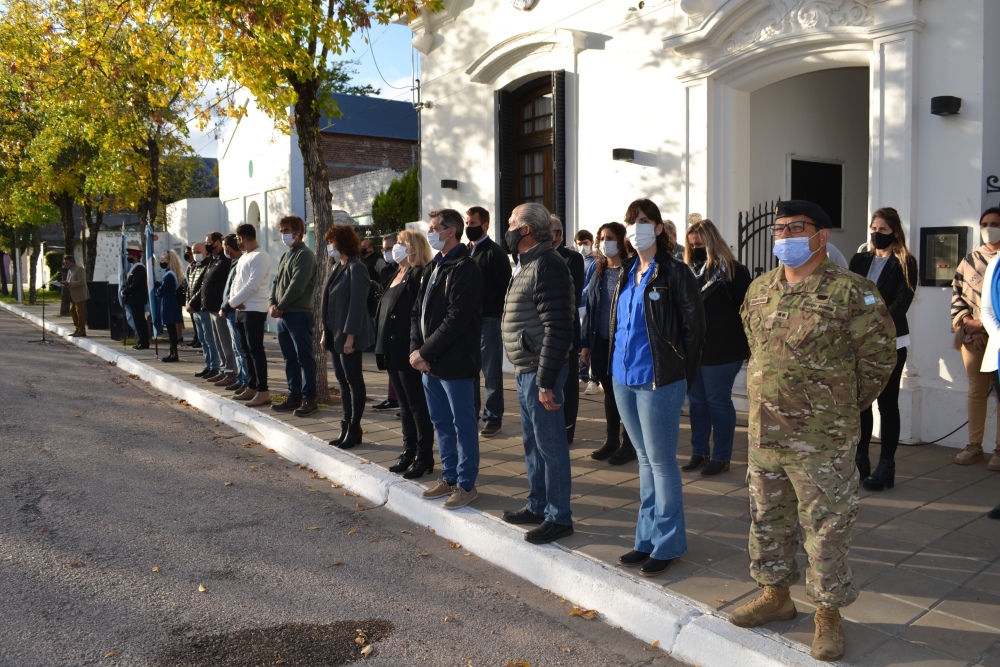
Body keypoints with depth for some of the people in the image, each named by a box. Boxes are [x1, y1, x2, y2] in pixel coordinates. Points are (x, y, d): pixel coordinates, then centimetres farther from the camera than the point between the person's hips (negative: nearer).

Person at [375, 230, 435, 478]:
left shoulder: (418, 276, -13)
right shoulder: (397, 275, 16)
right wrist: (382, 348, 14)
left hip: (408, 352, -9)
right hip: (393, 351, 9)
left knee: (418, 406, 0)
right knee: (405, 404, 16)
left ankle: (424, 458, 10)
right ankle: (409, 452, 26)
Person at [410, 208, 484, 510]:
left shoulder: (465, 269, -14)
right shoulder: (431, 268, 14)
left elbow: (456, 319, -20)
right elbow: (417, 312, 12)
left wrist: (425, 352, -17)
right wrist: (416, 349, -3)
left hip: (455, 363, -9)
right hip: (429, 362, 9)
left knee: (463, 425, 2)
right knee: (441, 423, 17)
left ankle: (466, 484, 13)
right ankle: (449, 477, 29)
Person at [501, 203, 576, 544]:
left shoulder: (546, 265, -17)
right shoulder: (526, 264, 15)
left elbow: (558, 329, -23)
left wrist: (545, 382, -23)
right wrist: (529, 373, 15)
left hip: (540, 371, -10)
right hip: (525, 370, 10)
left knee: (550, 445, 0)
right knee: (532, 442, 18)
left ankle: (558, 517, 11)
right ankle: (538, 506, 31)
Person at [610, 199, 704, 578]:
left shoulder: (674, 273, -8)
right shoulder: (627, 273, 12)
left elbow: (694, 326, -8)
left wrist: (682, 375, -5)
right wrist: (617, 361, 12)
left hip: (657, 380, -7)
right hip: (623, 378, 7)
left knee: (661, 461, 1)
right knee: (644, 459, 15)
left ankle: (668, 544, 14)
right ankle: (647, 538, 26)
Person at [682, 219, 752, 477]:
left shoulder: (734, 271, -7)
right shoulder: (689, 272, 10)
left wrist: (747, 346, -12)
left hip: (721, 351, -6)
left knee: (718, 402, 2)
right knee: (696, 401, 11)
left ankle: (721, 457, 12)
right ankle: (699, 453, 22)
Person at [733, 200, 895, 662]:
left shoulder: (851, 292, -12)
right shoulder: (758, 291, 8)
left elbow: (878, 357, -5)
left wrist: (844, 406, 3)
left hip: (822, 440, -6)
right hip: (762, 432, 6)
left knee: (826, 528, 5)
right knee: (768, 519, 17)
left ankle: (828, 614, 23)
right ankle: (775, 596, 35)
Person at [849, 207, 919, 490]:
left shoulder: (905, 263, -1)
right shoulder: (860, 260, 12)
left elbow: (902, 302, -10)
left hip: (890, 341, -4)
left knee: (887, 403, 1)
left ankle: (886, 466, 7)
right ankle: (860, 460, 18)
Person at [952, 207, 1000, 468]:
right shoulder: (970, 260, 12)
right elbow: (957, 292, 13)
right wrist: (964, 319, -1)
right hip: (972, 335, 4)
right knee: (976, 391, 10)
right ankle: (974, 446, 17)